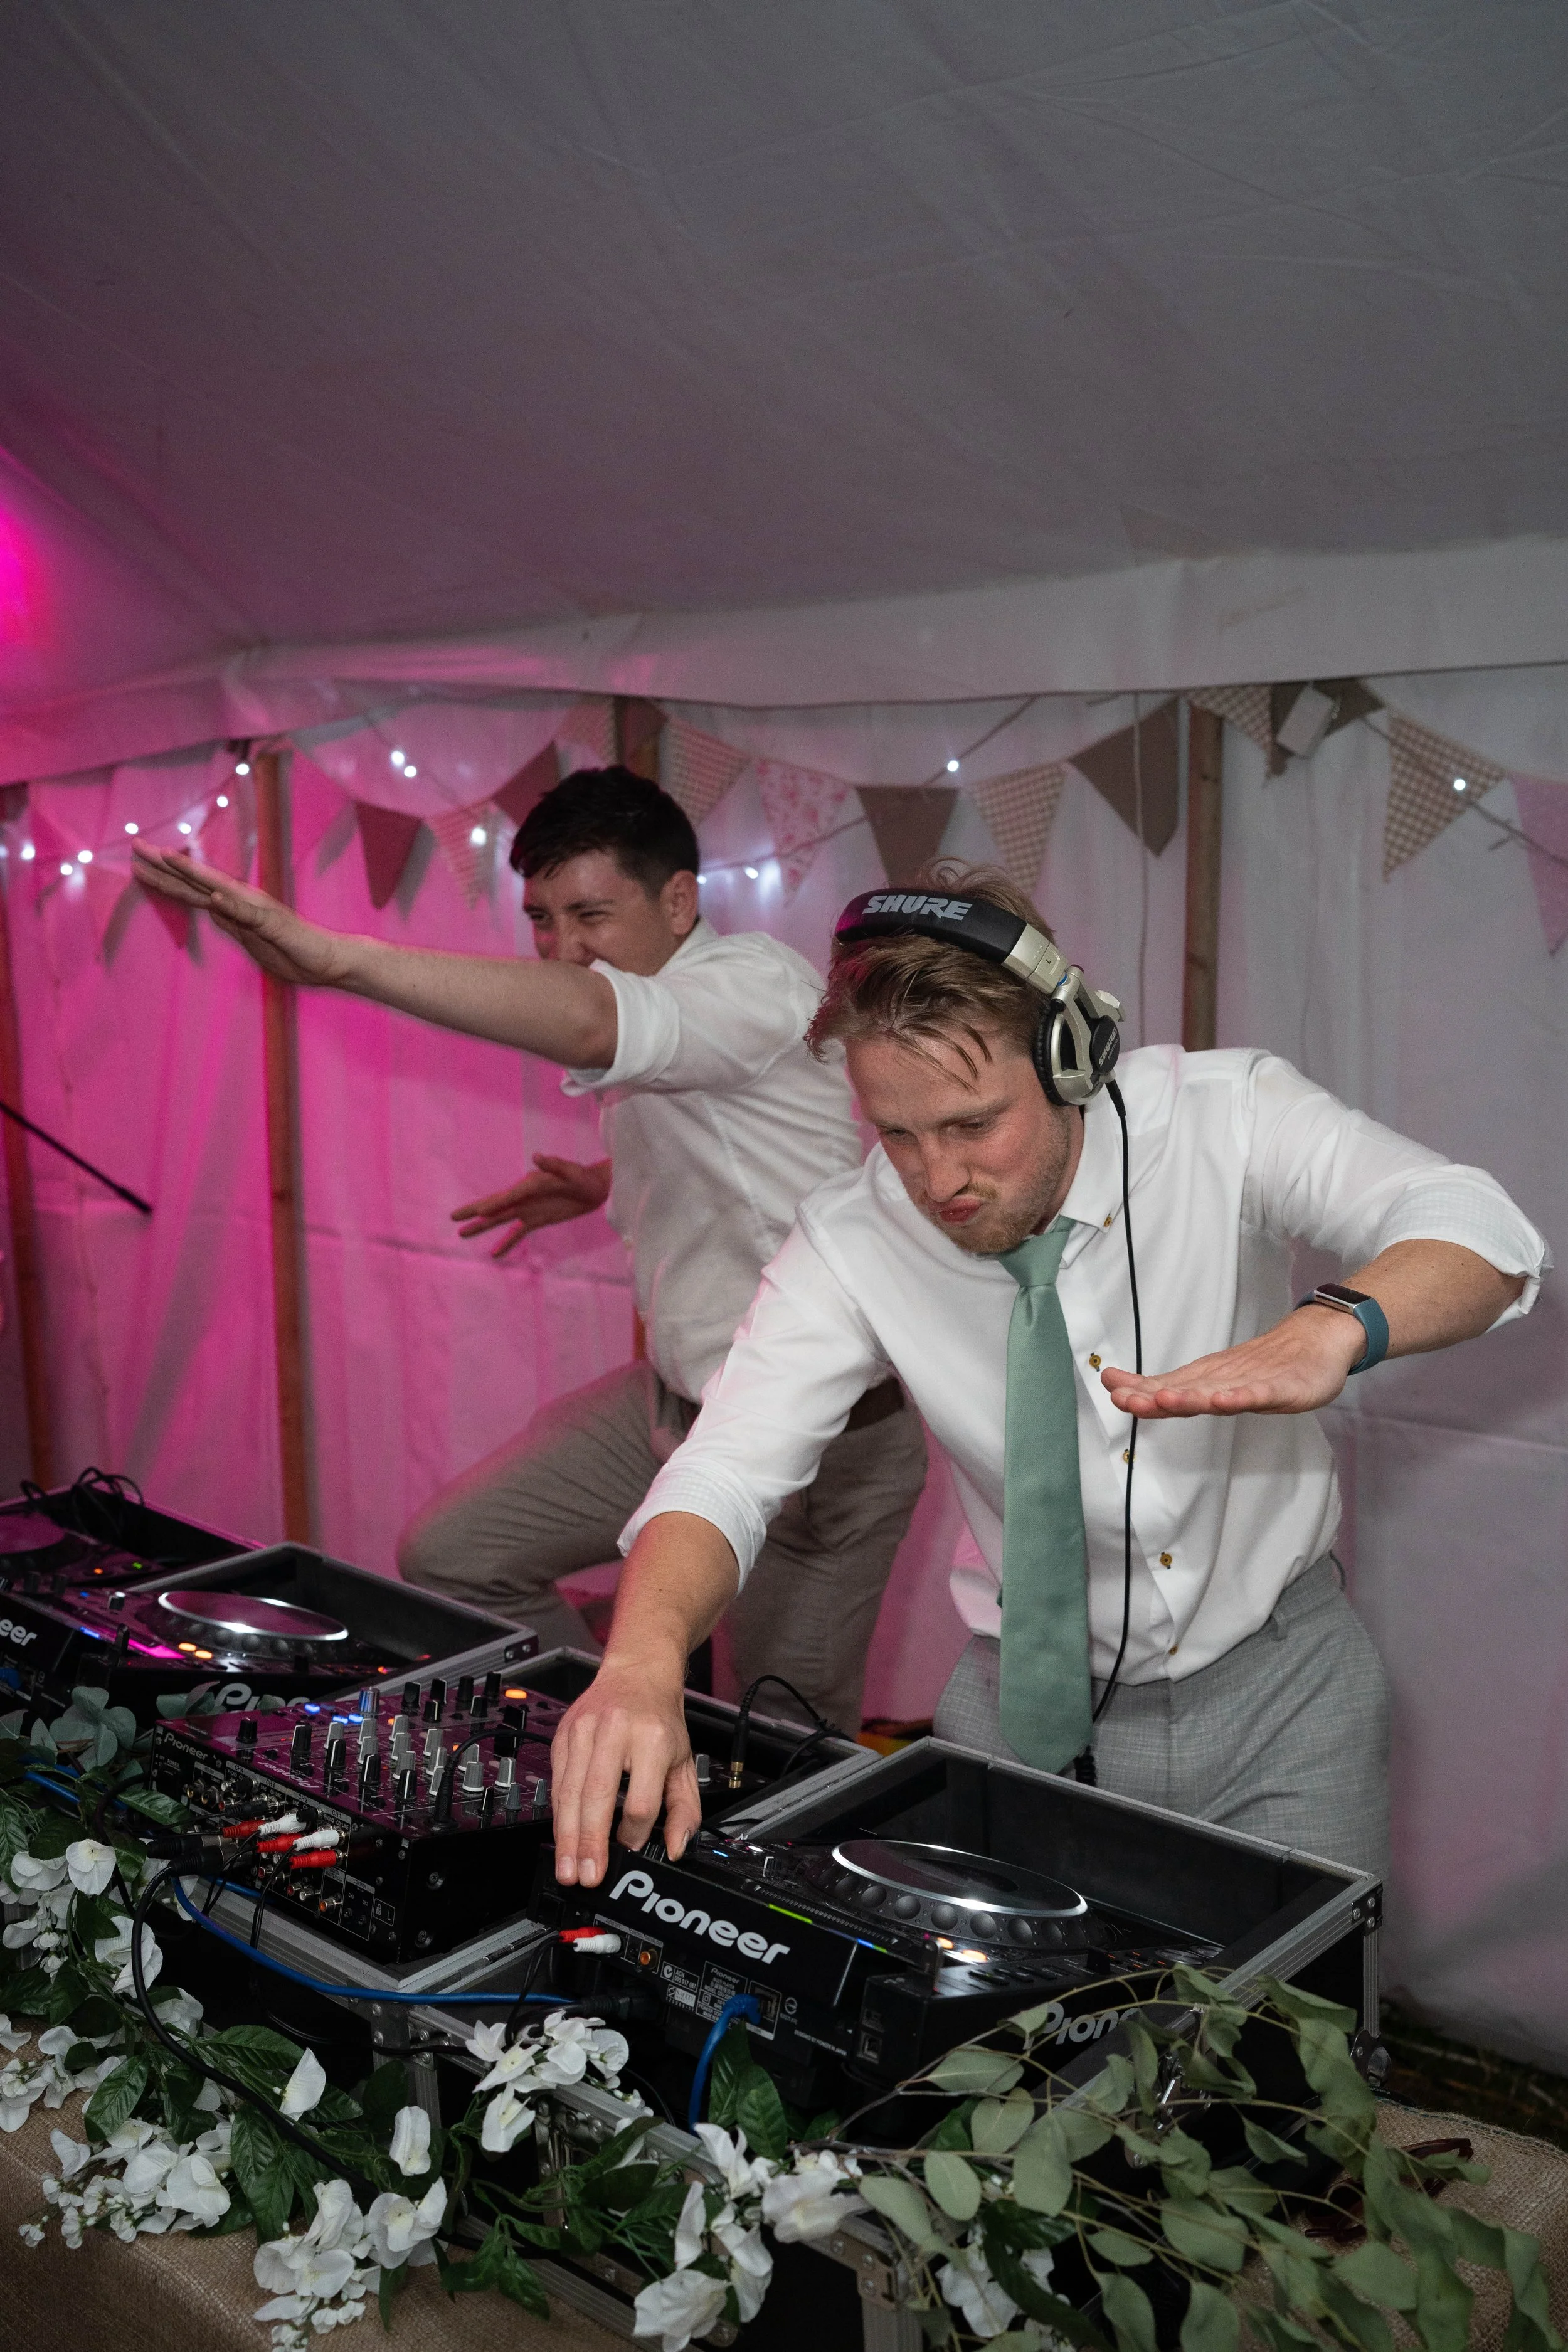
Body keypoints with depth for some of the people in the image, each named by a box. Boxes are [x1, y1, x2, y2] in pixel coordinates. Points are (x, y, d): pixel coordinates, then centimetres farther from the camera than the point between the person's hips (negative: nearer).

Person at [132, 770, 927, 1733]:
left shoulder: (757, 980, -22)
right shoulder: (659, 1015, 7)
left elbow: (586, 1023, -44)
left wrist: (335, 957, -51)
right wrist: (608, 1184, 13)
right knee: (450, 1557, 7)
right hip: (678, 1394, 9)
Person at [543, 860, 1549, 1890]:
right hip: (1035, 1702, 1)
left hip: (1277, 1688, 0)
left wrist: (1326, 1332, -50)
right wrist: (646, 1659, -44)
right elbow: (724, 1475, -22)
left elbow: (1481, 1233, -27)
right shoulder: (850, 1242, -16)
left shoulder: (1221, 1114, -17)